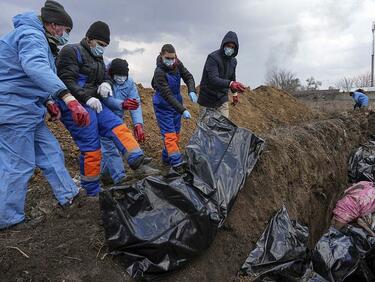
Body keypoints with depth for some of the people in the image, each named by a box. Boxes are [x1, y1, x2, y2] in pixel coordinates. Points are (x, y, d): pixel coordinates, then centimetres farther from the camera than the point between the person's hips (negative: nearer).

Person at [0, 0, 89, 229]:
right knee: (19, 165, -3)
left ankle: (68, 195, 23)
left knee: (51, 152, 12)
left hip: (28, 111, 10)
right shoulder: (31, 34, -14)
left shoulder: (36, 37, 20)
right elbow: (35, 67, -37)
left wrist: (47, 102, 14)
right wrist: (68, 97, -49)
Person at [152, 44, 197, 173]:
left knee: (176, 133, 13)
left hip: (176, 102, 7)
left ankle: (167, 158, 27)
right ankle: (176, 163, -7)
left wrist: (191, 91, -20)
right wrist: (183, 110, -34)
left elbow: (188, 77, 2)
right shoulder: (159, 72, -27)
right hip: (163, 106, -7)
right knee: (169, 134, -11)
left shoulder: (178, 64, -7)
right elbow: (167, 95, -30)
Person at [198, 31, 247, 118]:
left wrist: (235, 93, 27)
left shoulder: (233, 61, 5)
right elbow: (213, 79, -32)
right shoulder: (213, 57, -18)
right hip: (208, 99, -5)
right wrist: (230, 84, -46)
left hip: (222, 99, 6)